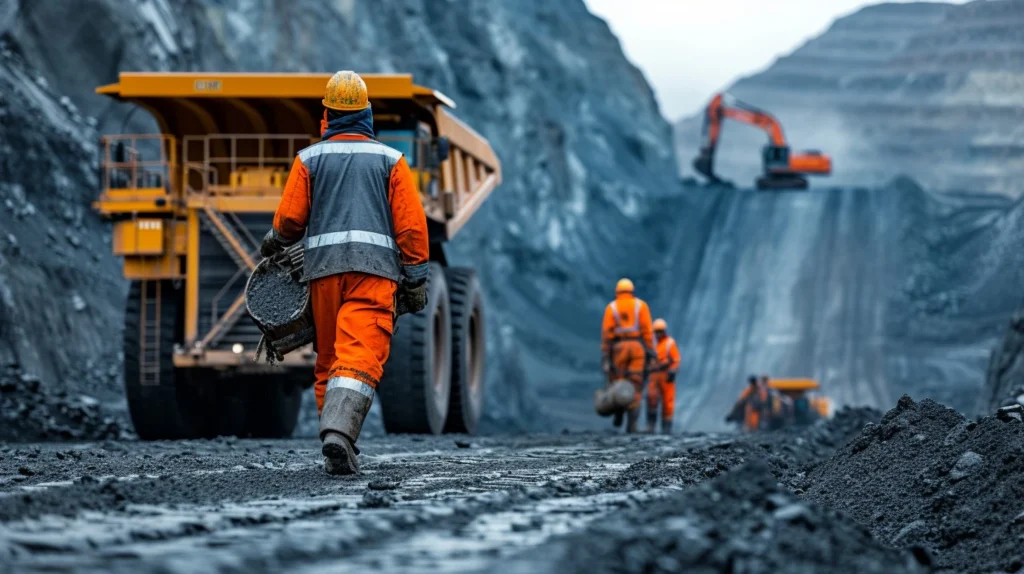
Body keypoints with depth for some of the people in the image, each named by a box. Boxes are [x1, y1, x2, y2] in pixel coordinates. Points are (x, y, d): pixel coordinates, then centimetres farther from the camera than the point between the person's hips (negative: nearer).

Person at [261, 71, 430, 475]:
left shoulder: (309, 159, 11)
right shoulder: (390, 160, 10)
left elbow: (290, 218, 7)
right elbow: (411, 224, 4)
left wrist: (273, 244, 28)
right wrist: (416, 280, 8)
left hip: (323, 266, 2)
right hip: (375, 267, -2)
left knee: (329, 359, 12)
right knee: (360, 357, -12)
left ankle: (338, 449, 11)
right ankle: (339, 431, -33)